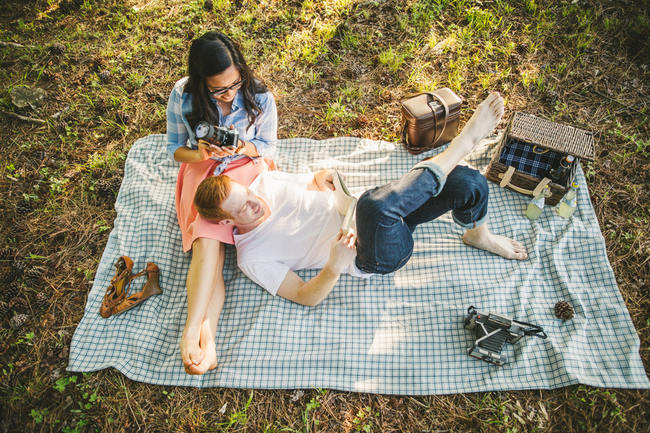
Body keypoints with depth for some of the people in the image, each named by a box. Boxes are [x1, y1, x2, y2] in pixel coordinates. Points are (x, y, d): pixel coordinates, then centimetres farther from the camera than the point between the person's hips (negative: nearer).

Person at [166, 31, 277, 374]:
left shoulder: (259, 97, -12)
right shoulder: (183, 96, -10)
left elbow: (268, 146, 1)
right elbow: (175, 148, 1)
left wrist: (247, 148, -22)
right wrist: (200, 153, -21)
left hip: (245, 169, -1)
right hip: (201, 170, 2)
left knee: (208, 238, -27)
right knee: (207, 244, -25)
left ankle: (192, 331, -29)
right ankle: (206, 335, -31)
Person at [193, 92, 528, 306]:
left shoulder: (265, 180, 5)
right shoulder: (252, 257, -9)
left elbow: (314, 181, 19)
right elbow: (305, 296, -10)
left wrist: (323, 179, -6)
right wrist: (335, 267, -30)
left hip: (380, 217, 6)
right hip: (379, 257, -6)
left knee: (468, 183, -13)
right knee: (375, 204, -43)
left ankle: (478, 234, 23)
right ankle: (465, 140, -23)